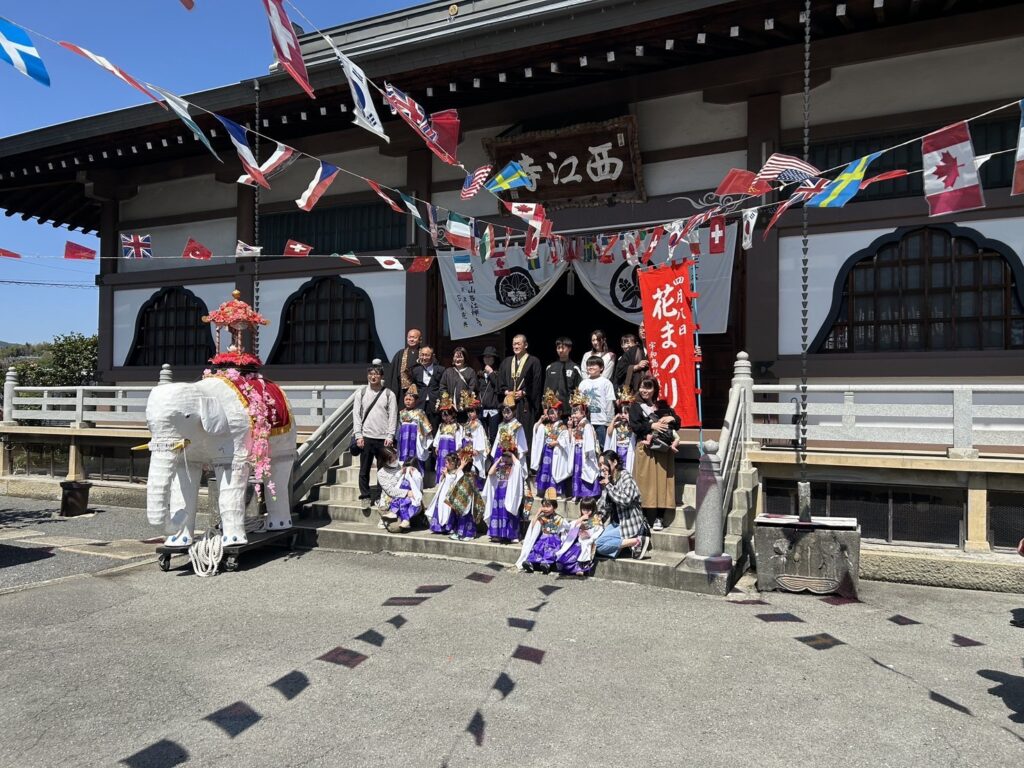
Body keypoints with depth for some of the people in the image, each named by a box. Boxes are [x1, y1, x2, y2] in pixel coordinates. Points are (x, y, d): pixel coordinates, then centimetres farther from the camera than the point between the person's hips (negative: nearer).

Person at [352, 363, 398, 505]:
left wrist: (390, 436, -7)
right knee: (364, 469, 3)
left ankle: (379, 497, 11)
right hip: (366, 437, 1)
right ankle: (365, 496, 11)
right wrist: (358, 435, -3)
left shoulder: (389, 394, 4)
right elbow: (356, 414, 5)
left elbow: (393, 416, 1)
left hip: (383, 438, -1)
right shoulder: (361, 392, 8)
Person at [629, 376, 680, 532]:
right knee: (646, 482, -6)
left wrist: (672, 419, -5)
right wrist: (652, 426, -16)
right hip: (646, 449, -3)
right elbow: (634, 426, -6)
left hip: (663, 449, 3)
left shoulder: (663, 405, 17)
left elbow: (677, 423, 16)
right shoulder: (636, 406, 8)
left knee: (662, 481, -1)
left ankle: (659, 518, 3)